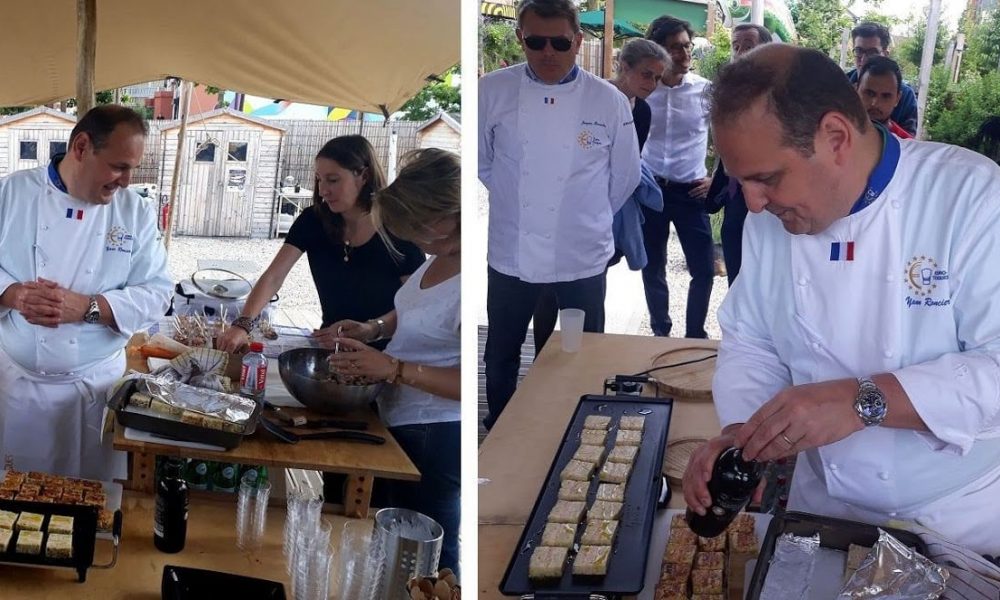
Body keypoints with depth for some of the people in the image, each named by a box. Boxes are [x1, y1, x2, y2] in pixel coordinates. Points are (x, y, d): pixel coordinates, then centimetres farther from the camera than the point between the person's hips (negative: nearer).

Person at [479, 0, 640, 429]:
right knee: (501, 358, 17)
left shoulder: (609, 101, -9)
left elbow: (625, 177, 4)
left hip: (582, 259, -1)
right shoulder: (492, 92, -7)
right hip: (511, 256, 1)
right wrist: (515, 205, 10)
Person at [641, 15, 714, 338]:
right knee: (652, 268, 10)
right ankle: (660, 333, 26)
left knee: (704, 269, -1)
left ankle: (695, 335, 16)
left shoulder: (706, 90, -3)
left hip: (691, 191, 0)